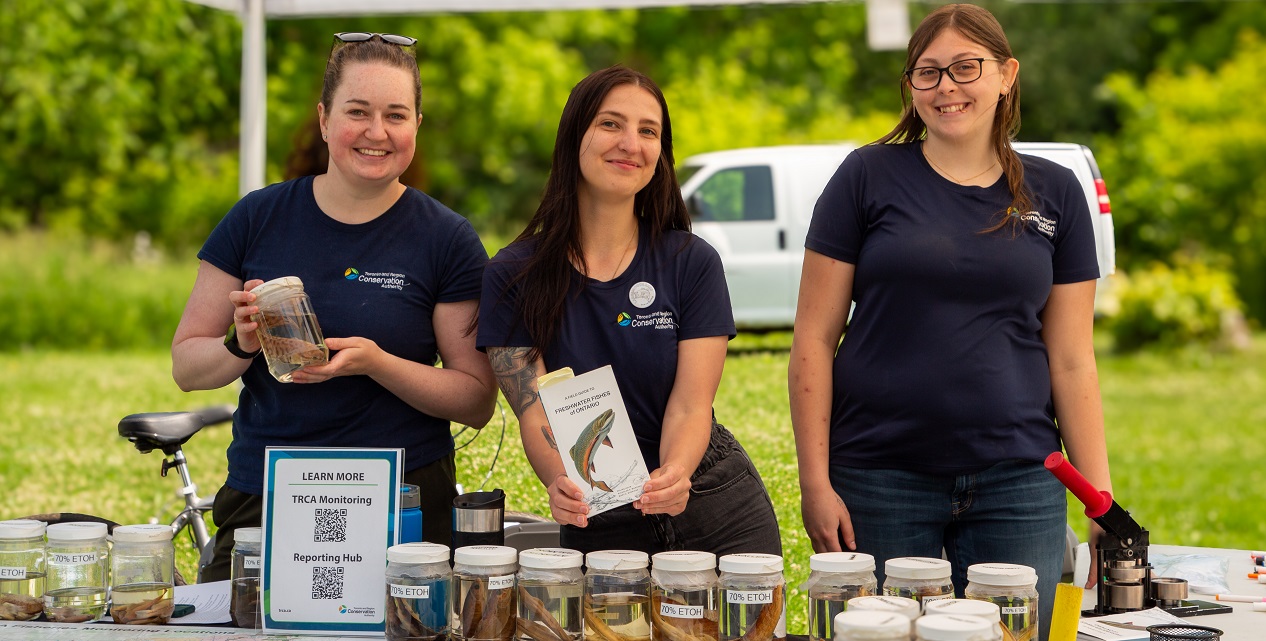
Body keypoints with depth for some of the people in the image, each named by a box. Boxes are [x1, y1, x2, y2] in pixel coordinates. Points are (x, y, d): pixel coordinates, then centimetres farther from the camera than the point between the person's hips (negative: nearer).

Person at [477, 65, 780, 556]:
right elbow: (535, 412, -11)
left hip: (718, 515, 0)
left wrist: (672, 475, -33)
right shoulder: (513, 276, -5)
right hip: (597, 528, 0)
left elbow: (690, 406, -11)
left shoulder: (693, 263, -5)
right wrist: (562, 482, -33)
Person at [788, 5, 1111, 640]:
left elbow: (1072, 362, 8)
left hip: (1017, 485, 2)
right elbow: (814, 338, 0)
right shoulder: (869, 177, 1)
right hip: (881, 484, -2)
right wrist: (815, 481, -6)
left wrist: (1103, 502, 3)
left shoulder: (1054, 194, 8)